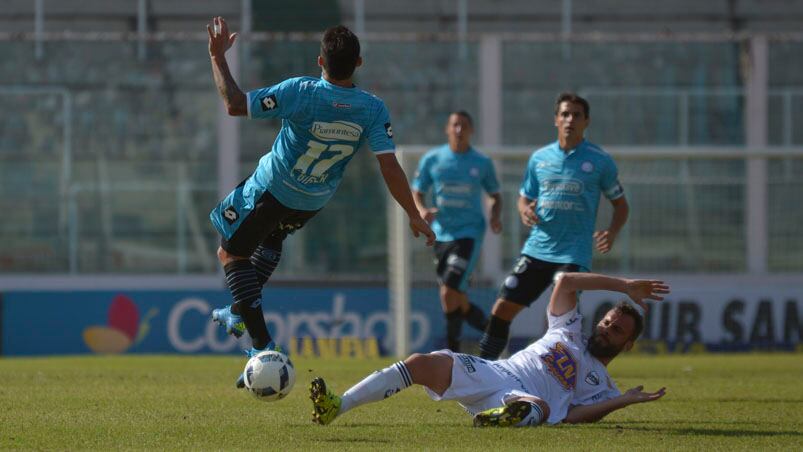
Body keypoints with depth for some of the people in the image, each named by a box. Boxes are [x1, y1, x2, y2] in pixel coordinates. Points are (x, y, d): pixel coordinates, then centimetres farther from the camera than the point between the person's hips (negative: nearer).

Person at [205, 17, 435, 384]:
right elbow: (390, 167, -20)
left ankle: (263, 344, 0)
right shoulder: (373, 109, -20)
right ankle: (240, 313, 41)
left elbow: (235, 104, -27)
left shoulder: (300, 92, -30)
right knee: (272, 237, 36)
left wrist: (218, 57, -15)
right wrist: (414, 216, -11)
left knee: (232, 254, 11)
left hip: (272, 190, -5)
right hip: (314, 202, 5)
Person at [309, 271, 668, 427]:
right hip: (489, 374, 4)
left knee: (542, 408, -42)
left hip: (524, 397, -4)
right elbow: (565, 280, 18)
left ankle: (507, 418, -79)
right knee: (422, 363, -20)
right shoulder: (569, 332, 28)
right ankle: (336, 407, -29)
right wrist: (624, 287, 15)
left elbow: (571, 416, -1)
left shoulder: (603, 386, 17)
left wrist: (626, 401, -10)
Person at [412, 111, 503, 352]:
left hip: (469, 233, -4)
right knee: (457, 300, 7)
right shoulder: (432, 159, 5)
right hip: (441, 234, 4)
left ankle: (453, 352, -9)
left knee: (449, 293, -18)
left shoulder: (482, 163, 2)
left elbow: (495, 196, 14)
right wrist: (422, 210, -13)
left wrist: (495, 216, -6)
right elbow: (417, 192, 9)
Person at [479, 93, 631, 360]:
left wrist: (611, 234, -11)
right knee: (502, 309, -1)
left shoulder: (599, 161, 0)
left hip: (574, 255, -4)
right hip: (537, 249, 4)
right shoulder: (539, 158, 10)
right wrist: (525, 210, -4)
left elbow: (620, 205, 8)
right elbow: (525, 197, 21)